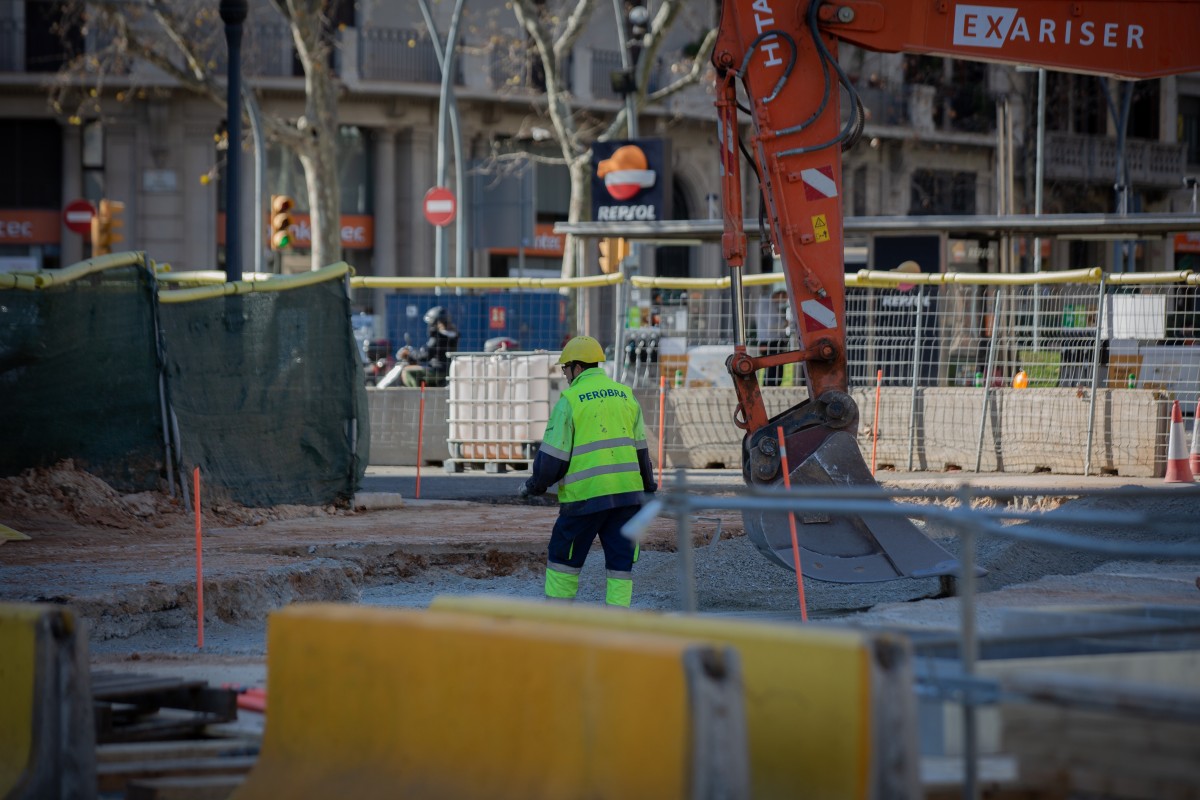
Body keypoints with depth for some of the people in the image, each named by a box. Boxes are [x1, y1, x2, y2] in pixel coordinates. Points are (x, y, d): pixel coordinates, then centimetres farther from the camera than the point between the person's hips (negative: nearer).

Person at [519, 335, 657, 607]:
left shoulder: (570, 399, -6)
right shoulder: (624, 394, 10)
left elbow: (553, 454, -5)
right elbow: (640, 449, 15)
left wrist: (535, 485, 11)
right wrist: (648, 486, 27)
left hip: (586, 494, -4)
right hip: (627, 493, 4)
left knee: (563, 557, 9)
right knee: (620, 561, 7)